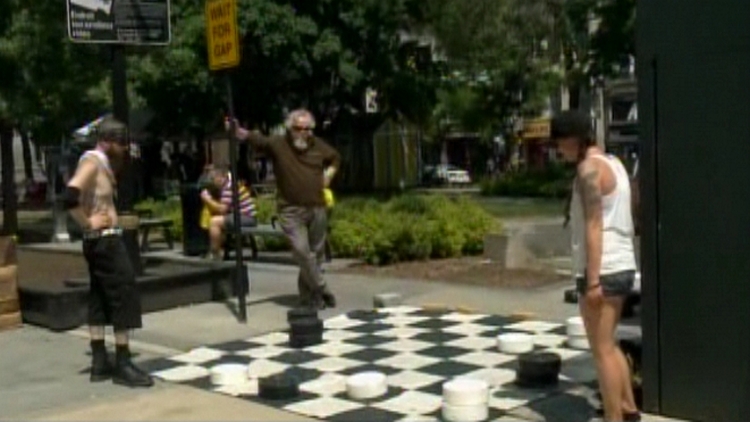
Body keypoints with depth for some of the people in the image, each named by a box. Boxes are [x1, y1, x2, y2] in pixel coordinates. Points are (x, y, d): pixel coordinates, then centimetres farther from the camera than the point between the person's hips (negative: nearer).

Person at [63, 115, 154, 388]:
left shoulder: (101, 163, 13)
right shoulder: (92, 161, -16)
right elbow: (70, 196, -29)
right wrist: (87, 223, -19)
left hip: (102, 240, 10)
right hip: (105, 240, -10)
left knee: (99, 300, 11)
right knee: (124, 297, -7)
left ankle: (100, 363, 17)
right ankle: (123, 365, -3)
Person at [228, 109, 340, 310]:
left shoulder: (319, 146, 4)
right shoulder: (278, 144, -7)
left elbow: (336, 158, 24)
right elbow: (256, 139, -23)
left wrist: (329, 174, 7)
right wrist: (238, 131, -42)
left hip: (317, 208, 4)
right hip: (291, 210, -4)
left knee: (316, 252, 9)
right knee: (301, 251, -14)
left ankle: (308, 294, 22)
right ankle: (322, 291, -2)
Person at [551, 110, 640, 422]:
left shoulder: (589, 167, -14)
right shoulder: (613, 163, 15)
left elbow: (594, 226, -20)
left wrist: (593, 279, -21)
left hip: (603, 270, -10)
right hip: (622, 267, 10)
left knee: (602, 350, -2)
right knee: (608, 345, 22)